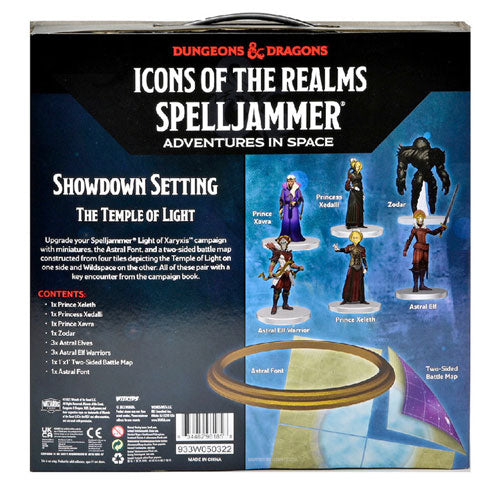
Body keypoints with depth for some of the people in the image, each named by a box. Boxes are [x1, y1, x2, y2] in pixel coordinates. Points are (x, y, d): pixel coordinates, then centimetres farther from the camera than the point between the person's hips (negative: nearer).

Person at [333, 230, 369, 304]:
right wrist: (338, 249, -39)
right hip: (352, 267, -1)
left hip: (360, 268, 1)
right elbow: (345, 250, -18)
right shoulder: (350, 247, 1)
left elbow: (364, 259, 5)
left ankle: (361, 300, 11)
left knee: (360, 283, 5)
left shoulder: (362, 249, 4)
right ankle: (346, 299, 0)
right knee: (349, 283, -4)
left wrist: (365, 268, -5)